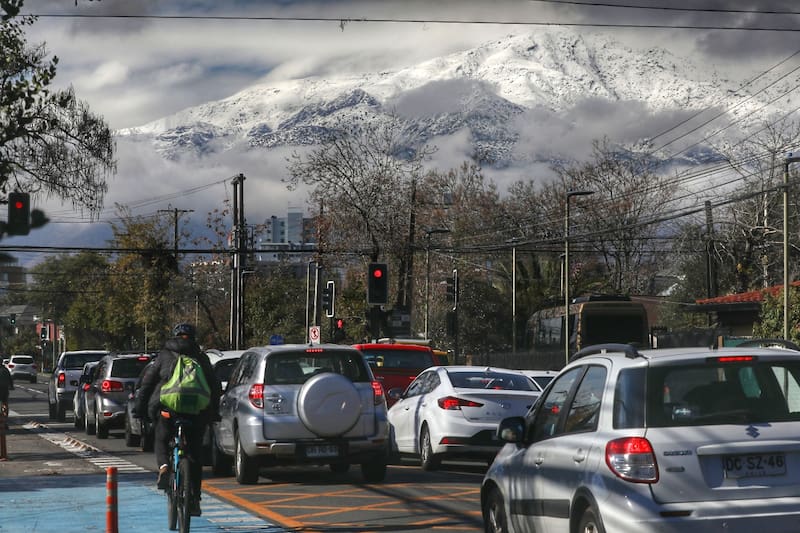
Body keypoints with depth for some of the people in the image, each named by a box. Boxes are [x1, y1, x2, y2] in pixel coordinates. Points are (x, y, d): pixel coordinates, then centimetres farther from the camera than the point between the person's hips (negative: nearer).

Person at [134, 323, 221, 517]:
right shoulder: (201, 357, 14)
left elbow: (148, 381, 7)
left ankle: (164, 466, -10)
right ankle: (195, 499, 6)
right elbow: (214, 386, 14)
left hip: (167, 408, -1)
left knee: (161, 441, 22)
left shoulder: (164, 355, 10)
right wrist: (214, 411, 23)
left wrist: (140, 406, 11)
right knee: (195, 453, 10)